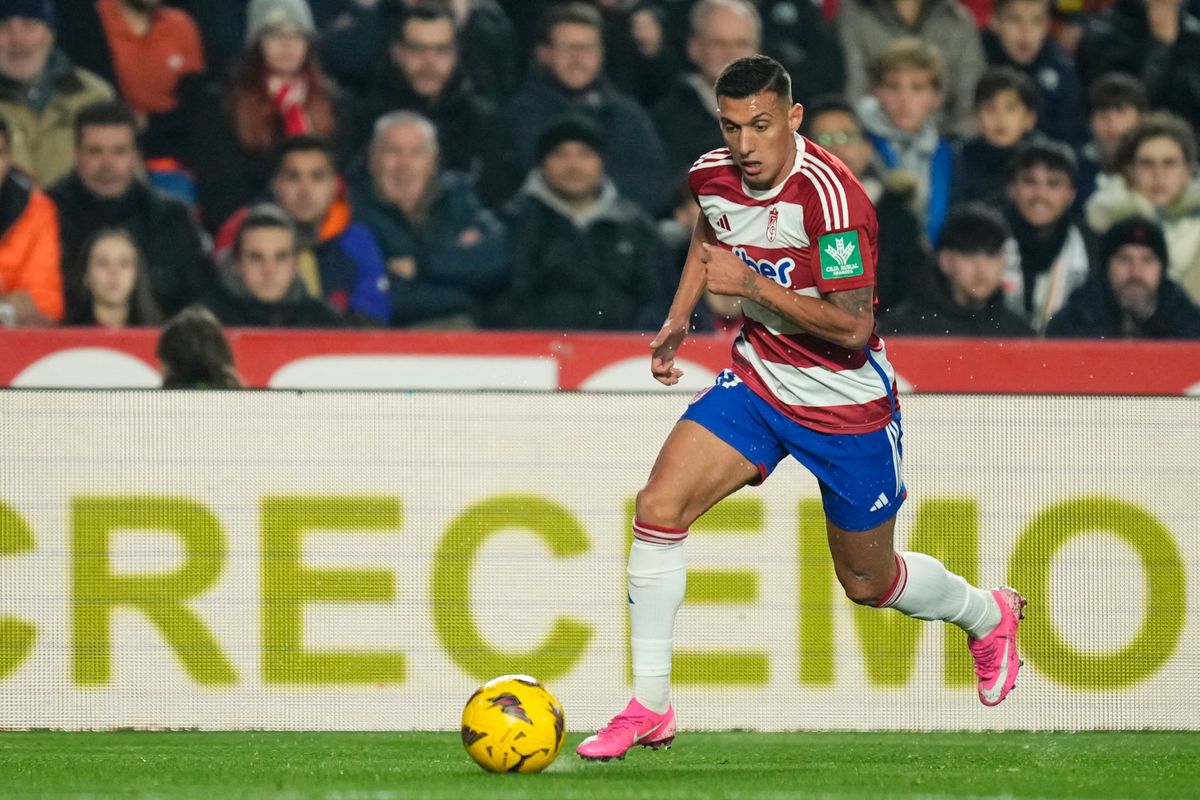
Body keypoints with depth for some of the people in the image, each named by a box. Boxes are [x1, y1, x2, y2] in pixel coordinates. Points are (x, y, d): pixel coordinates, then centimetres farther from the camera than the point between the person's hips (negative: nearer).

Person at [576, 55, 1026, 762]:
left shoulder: (830, 194, -28)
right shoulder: (712, 175, -7)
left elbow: (852, 326, -28)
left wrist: (751, 285, -30)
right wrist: (678, 321, 12)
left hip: (848, 404, -5)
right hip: (759, 380, 5)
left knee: (869, 584, 11)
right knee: (659, 506, -16)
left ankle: (989, 614, 44)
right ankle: (649, 709, -8)